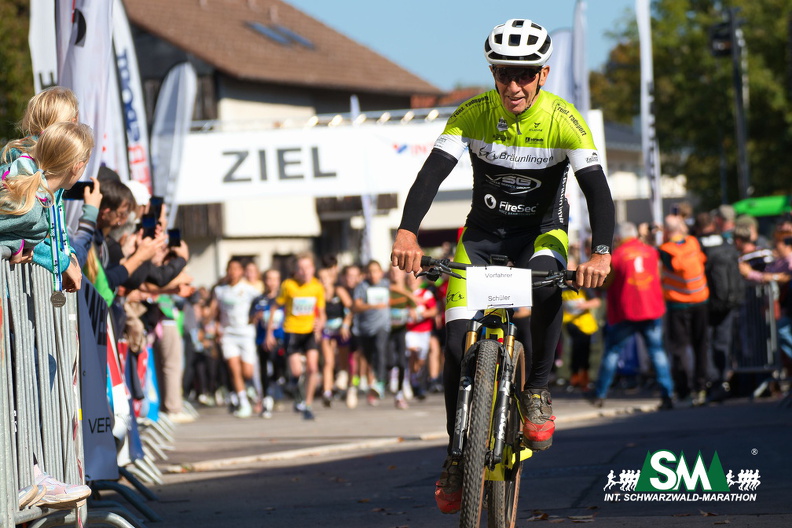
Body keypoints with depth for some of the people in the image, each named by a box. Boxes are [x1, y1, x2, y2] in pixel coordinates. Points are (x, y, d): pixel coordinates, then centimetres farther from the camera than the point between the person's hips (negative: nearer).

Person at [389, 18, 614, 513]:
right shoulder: (473, 115, -17)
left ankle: (537, 390, -17)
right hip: (485, 232, 1)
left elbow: (597, 188, -28)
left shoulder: (564, 121, -20)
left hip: (542, 231, -1)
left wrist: (602, 253, -45)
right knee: (458, 341, -13)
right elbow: (432, 174, -26)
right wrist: (408, 232, -44)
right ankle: (458, 455, 5)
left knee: (546, 282, -37)